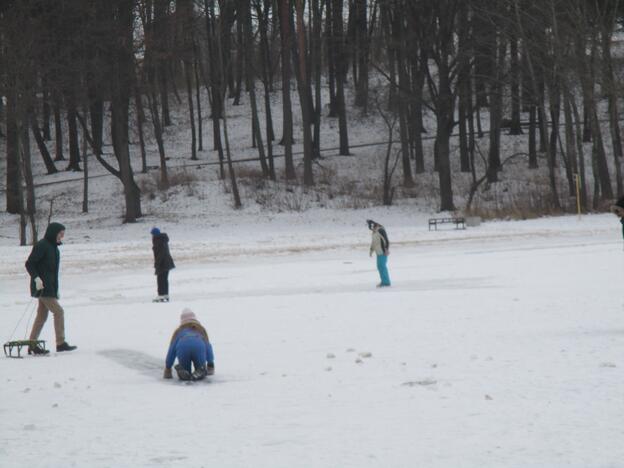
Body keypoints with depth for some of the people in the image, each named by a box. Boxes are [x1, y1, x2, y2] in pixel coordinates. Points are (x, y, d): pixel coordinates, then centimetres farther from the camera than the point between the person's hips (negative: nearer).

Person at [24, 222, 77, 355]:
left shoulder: (53, 247, 15)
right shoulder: (41, 246, -12)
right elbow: (29, 264, -15)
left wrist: (56, 289, 20)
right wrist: (36, 278, -27)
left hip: (50, 287, 9)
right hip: (43, 287, -9)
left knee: (42, 315, 9)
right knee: (58, 311, -10)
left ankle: (33, 345, 12)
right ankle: (61, 343, -8)